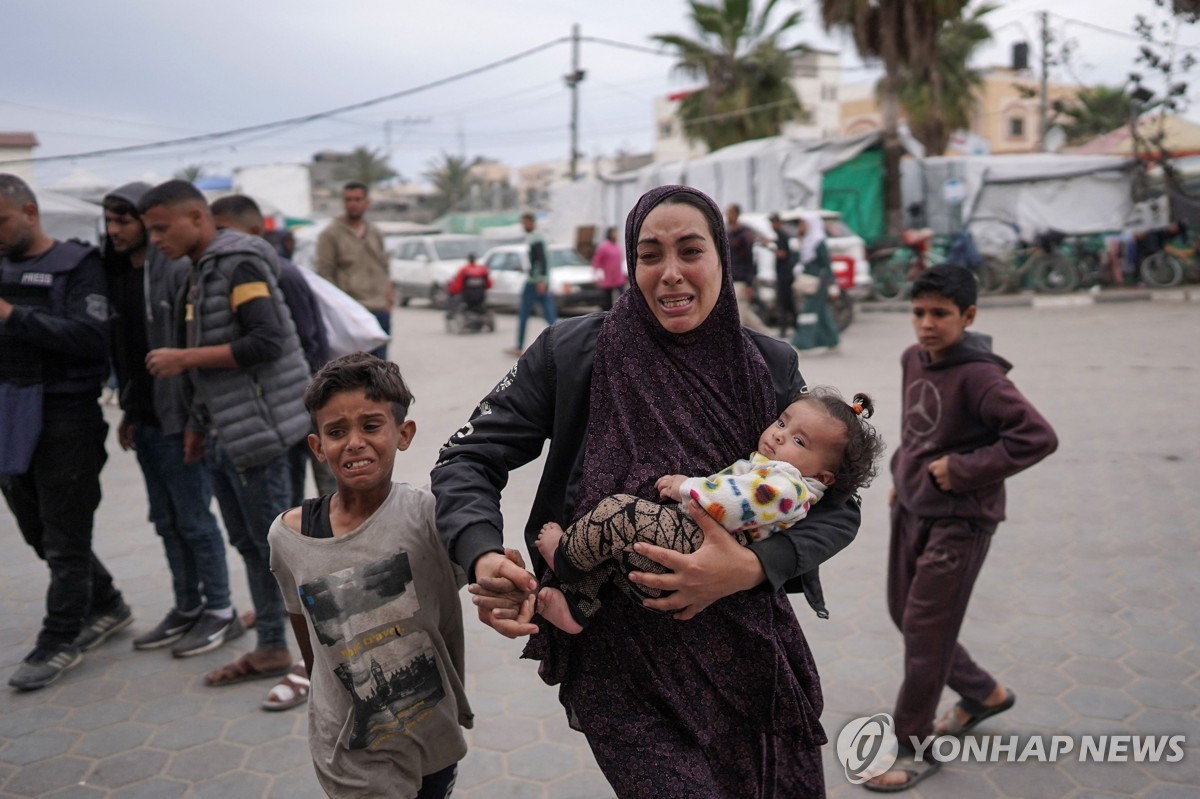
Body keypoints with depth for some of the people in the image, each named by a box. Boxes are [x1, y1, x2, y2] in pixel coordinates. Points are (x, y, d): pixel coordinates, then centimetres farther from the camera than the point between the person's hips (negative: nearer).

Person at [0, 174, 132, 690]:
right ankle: (106, 606, 32)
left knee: (64, 536, 2)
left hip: (65, 416, -7)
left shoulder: (77, 265, -5)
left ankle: (59, 641, 14)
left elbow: (92, 337, -18)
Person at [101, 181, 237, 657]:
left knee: (193, 518, 0)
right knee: (166, 520, 14)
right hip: (145, 420, 8)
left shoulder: (180, 271, -13)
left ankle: (219, 611, 14)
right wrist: (129, 411, 17)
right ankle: (187, 608, 26)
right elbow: (122, 351, 17)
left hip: (180, 418, -8)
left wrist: (198, 418, -19)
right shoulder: (117, 274, 11)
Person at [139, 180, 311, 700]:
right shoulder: (202, 270, 15)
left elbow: (266, 342, -22)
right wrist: (199, 422, 19)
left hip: (256, 428, -9)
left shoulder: (238, 262, -12)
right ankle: (271, 651, 23)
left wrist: (185, 359, -18)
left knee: (276, 544, -3)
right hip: (226, 433, 9)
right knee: (249, 544, 13)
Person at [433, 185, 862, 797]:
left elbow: (838, 505, 0)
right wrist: (483, 559, -23)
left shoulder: (770, 367, -1)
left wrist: (754, 566, -19)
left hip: (748, 655, 3)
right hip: (620, 663, -3)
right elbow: (467, 459, -4)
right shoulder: (571, 353, -8)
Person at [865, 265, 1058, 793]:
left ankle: (914, 747, 16)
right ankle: (983, 693, 40)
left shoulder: (978, 375, -21)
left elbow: (1038, 436, -28)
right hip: (910, 509, 8)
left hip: (959, 520, -8)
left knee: (924, 631, -1)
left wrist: (964, 470, -24)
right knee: (905, 615, 18)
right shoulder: (913, 360, 3)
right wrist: (902, 476, 13)